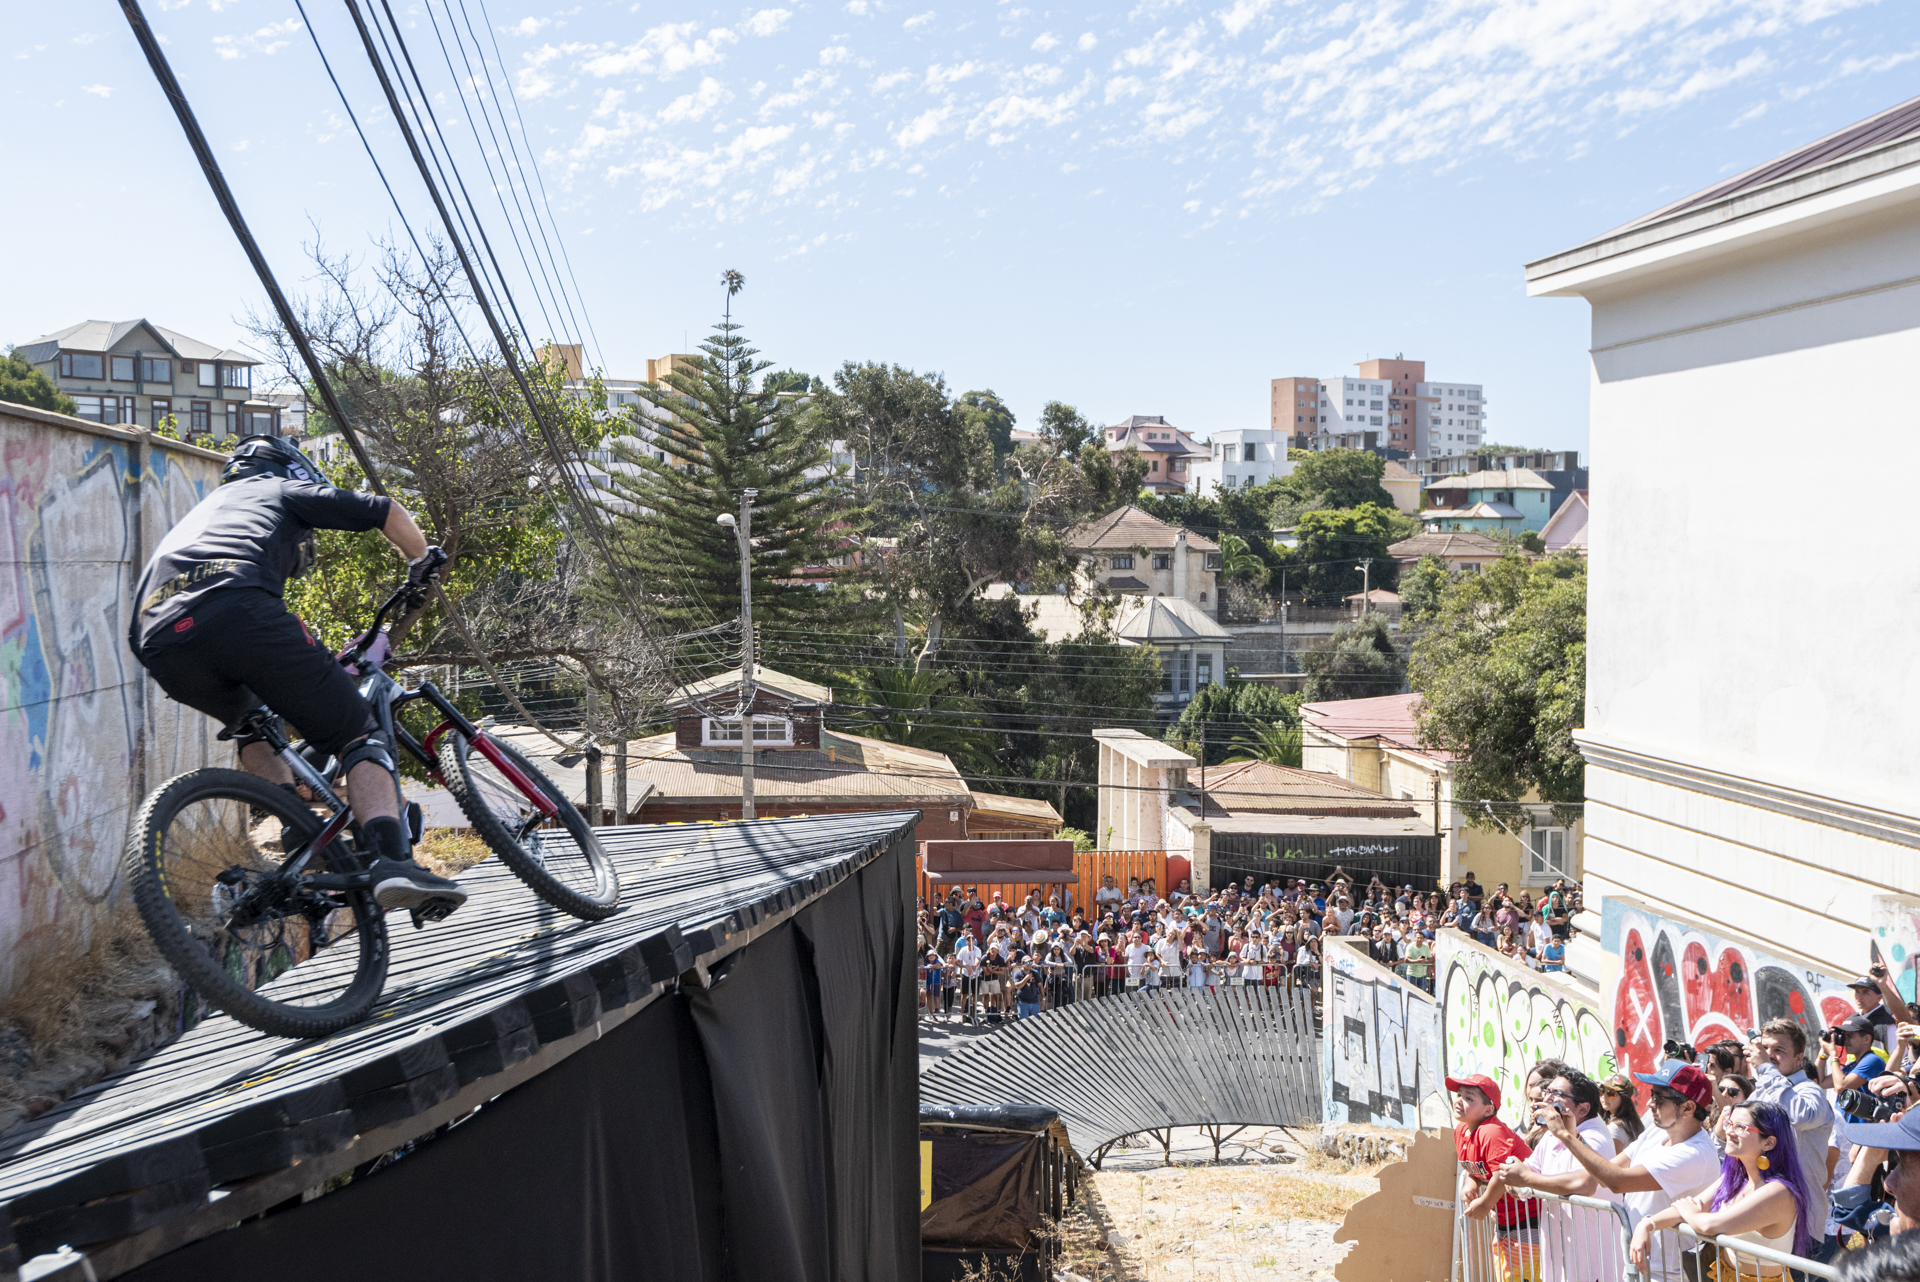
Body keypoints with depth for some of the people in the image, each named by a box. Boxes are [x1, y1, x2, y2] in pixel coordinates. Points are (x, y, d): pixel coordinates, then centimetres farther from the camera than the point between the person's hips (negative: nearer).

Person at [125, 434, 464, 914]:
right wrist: (423, 561, 42)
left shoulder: (199, 511, 45)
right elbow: (386, 512, 22)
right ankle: (392, 862, -20)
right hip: (238, 611, -6)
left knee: (251, 722, 35)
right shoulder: (282, 490, 30)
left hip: (160, 646, 6)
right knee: (357, 735, 1)